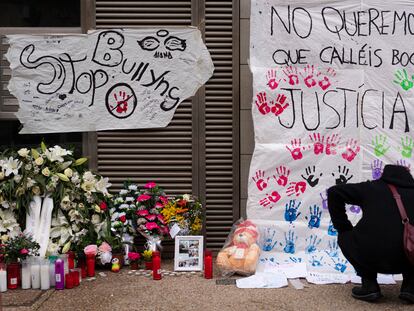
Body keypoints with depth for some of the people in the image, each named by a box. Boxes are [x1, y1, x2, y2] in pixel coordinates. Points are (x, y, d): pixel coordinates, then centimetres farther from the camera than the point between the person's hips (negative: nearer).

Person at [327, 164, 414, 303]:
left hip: (370, 257, -2)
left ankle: (369, 285, 16)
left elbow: (334, 192, 14)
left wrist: (343, 228, 21)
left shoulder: (371, 188, 17)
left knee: (345, 237, 29)